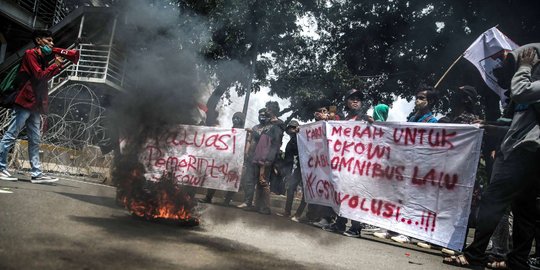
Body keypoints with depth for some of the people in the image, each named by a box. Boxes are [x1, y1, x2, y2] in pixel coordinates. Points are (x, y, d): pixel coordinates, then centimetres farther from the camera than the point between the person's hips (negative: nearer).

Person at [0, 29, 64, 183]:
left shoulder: (43, 57, 22)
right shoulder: (30, 54, -4)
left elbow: (46, 76, 17)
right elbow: (39, 76, -13)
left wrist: (59, 64, 9)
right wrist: (55, 65, -3)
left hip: (35, 104, 9)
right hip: (25, 101, -9)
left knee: (35, 140, 6)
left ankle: (37, 173, 7)